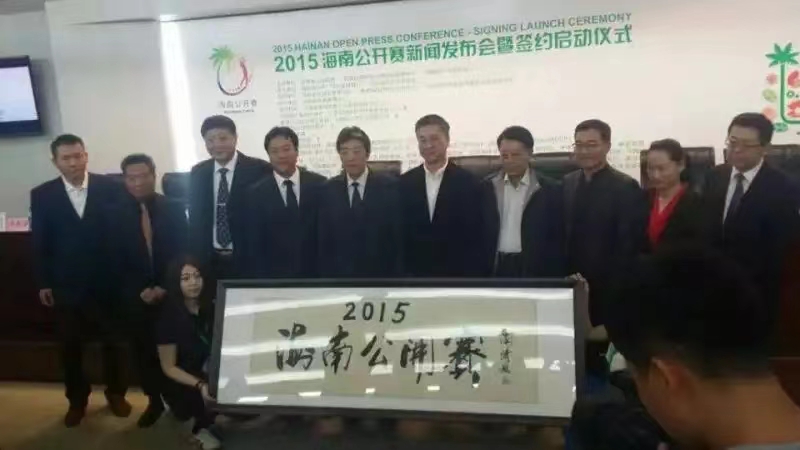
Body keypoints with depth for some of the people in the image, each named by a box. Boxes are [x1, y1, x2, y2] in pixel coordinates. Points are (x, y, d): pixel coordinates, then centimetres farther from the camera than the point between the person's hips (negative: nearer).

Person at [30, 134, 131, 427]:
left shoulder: (111, 188, -5)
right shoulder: (42, 195, 0)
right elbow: (40, 243, 3)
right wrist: (43, 283, 2)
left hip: (107, 282, -1)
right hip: (66, 285, 1)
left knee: (112, 340, 13)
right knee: (71, 346, 13)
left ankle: (116, 393, 32)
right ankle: (77, 400, 32)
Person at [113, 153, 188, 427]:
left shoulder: (174, 209, -1)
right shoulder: (117, 214, 0)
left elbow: (184, 253, -2)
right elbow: (117, 260, 0)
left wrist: (164, 287, -10)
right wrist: (140, 290, -9)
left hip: (171, 292, -1)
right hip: (136, 296, 1)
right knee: (144, 351, 10)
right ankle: (155, 400, 28)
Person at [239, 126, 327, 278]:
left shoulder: (319, 184, 0)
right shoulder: (256, 193, -1)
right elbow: (253, 244, 0)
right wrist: (261, 279, -7)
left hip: (315, 274, 1)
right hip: (273, 276, -1)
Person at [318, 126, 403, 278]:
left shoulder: (390, 186, -3)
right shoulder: (328, 190, 3)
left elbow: (400, 237, -3)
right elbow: (323, 240, 6)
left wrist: (397, 276, -6)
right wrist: (326, 275, 1)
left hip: (380, 274, -1)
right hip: (340, 275, 2)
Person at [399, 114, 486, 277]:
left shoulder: (469, 183, -3)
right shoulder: (404, 183, 3)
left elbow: (476, 239, -2)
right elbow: (398, 234, 7)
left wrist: (472, 278, -7)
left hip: (455, 277, -2)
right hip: (414, 277, 2)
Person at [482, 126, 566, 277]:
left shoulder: (550, 190, -2)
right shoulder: (487, 187, 4)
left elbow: (558, 240, 1)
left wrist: (556, 279, -3)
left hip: (534, 271, -2)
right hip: (496, 269, 2)